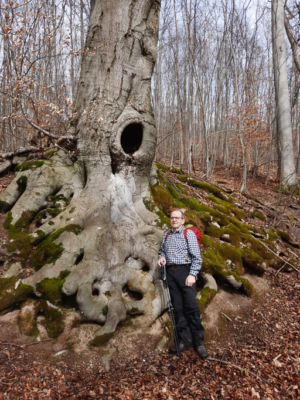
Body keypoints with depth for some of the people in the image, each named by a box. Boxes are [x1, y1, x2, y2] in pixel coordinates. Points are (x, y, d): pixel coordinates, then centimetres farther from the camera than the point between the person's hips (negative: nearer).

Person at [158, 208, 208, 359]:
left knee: (191, 307, -6)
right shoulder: (166, 235, 16)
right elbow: (161, 250, 28)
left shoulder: (189, 233, 1)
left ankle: (199, 342, 4)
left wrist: (192, 274, -14)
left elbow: (197, 256, -4)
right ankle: (184, 340, 14)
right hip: (170, 273, 5)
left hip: (185, 271, -4)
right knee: (178, 308, 5)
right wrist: (161, 257, 4)